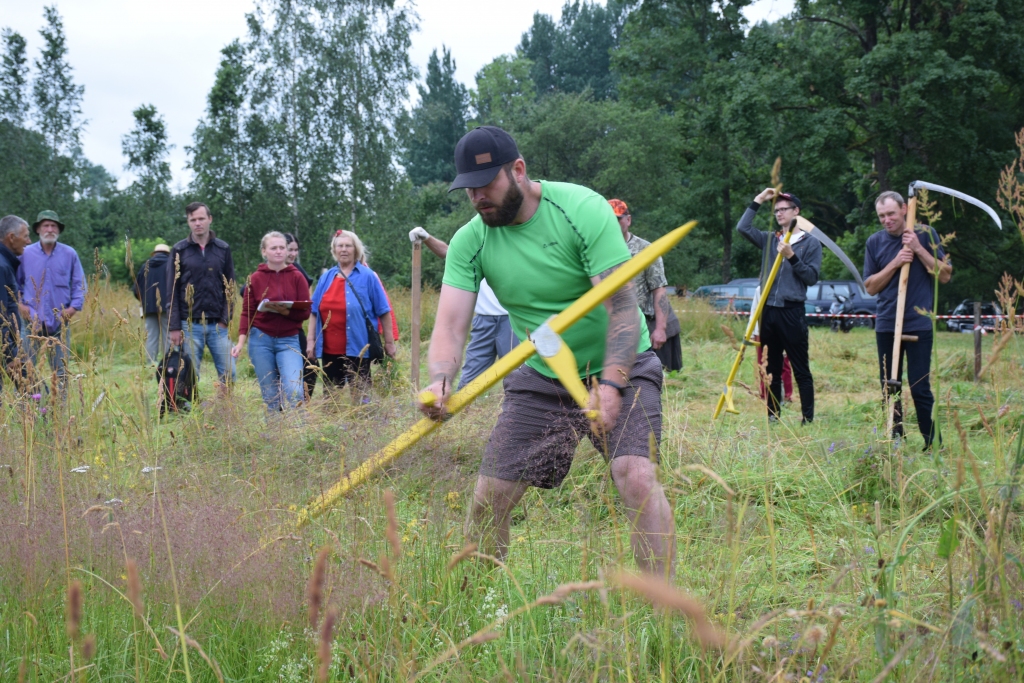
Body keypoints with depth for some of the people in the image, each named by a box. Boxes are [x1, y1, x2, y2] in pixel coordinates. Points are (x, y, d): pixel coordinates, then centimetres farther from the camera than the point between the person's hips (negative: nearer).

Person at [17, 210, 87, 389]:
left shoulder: (70, 254, 4)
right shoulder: (26, 253, 2)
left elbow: (79, 284, 8)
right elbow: (15, 282, 11)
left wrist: (74, 307, -4)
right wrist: (20, 304, -1)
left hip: (60, 321, 1)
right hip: (32, 320, -1)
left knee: (60, 368, 5)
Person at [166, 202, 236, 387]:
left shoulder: (223, 249, 8)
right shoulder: (179, 251, 3)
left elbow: (230, 287, 8)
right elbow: (172, 291, 1)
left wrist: (225, 319, -3)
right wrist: (174, 327, -6)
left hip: (217, 325, 1)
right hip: (190, 324, -1)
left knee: (228, 374, -3)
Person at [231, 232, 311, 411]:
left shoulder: (297, 276, 2)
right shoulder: (255, 278, 3)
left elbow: (305, 312, -1)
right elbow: (247, 312, 2)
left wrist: (286, 311, -19)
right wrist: (241, 341, -9)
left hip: (289, 340, -1)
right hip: (260, 339, 1)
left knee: (294, 390, -16)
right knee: (270, 396, 4)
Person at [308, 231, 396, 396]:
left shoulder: (368, 277, -2)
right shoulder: (326, 278, 10)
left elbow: (383, 311, -1)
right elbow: (315, 311, 13)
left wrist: (389, 343, -3)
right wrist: (311, 341, 7)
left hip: (358, 349, -4)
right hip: (329, 350, 4)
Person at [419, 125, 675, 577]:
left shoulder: (583, 209, -19)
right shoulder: (469, 241, -7)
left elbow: (622, 307, -24)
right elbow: (450, 324, -13)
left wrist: (611, 384, -37)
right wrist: (440, 380, -36)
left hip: (618, 369, -4)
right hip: (540, 378, 4)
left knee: (637, 477, -25)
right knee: (488, 499, -1)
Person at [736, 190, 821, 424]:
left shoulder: (810, 243, 2)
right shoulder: (769, 239, 13)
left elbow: (812, 277, -5)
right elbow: (743, 228, 2)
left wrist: (792, 257, -15)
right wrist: (757, 201, 3)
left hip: (792, 311, -5)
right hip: (768, 311, 5)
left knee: (801, 370, -3)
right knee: (771, 370, 9)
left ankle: (808, 419, -2)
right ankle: (772, 417, 15)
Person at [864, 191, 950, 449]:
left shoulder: (925, 234, 0)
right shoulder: (875, 242, 5)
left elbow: (945, 275, -3)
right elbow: (870, 286, 3)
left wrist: (918, 249, -14)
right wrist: (894, 264, -11)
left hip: (918, 323, -3)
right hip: (886, 325, 3)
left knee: (919, 387, -7)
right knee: (889, 387, 6)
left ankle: (932, 443, 2)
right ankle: (894, 440, 16)